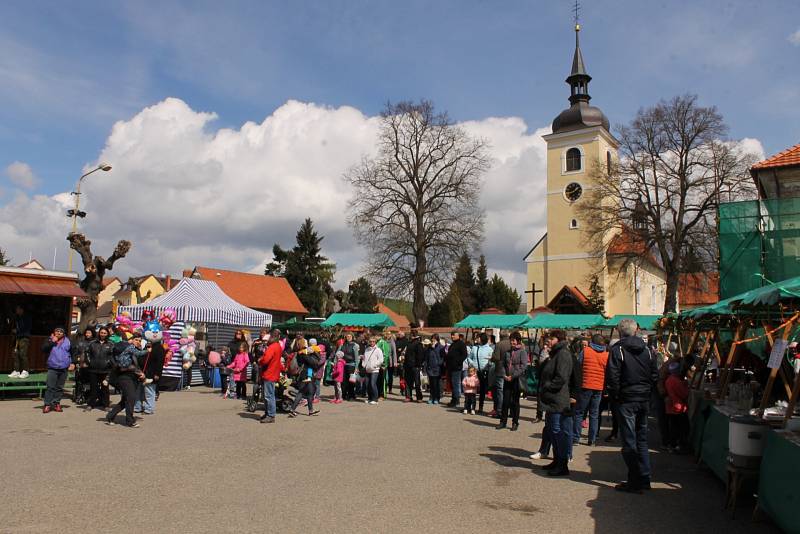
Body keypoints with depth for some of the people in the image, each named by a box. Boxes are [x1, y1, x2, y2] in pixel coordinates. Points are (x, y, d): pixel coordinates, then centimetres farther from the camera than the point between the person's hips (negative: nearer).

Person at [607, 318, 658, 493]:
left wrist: (614, 396, -3)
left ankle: (635, 482, 2)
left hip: (626, 400, -6)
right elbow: (655, 375, 10)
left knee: (629, 441, 0)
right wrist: (647, 393, 15)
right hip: (644, 400, 6)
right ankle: (644, 478, 20)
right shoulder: (647, 350, 7)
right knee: (641, 440, 16)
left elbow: (613, 376, -15)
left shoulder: (617, 349, -10)